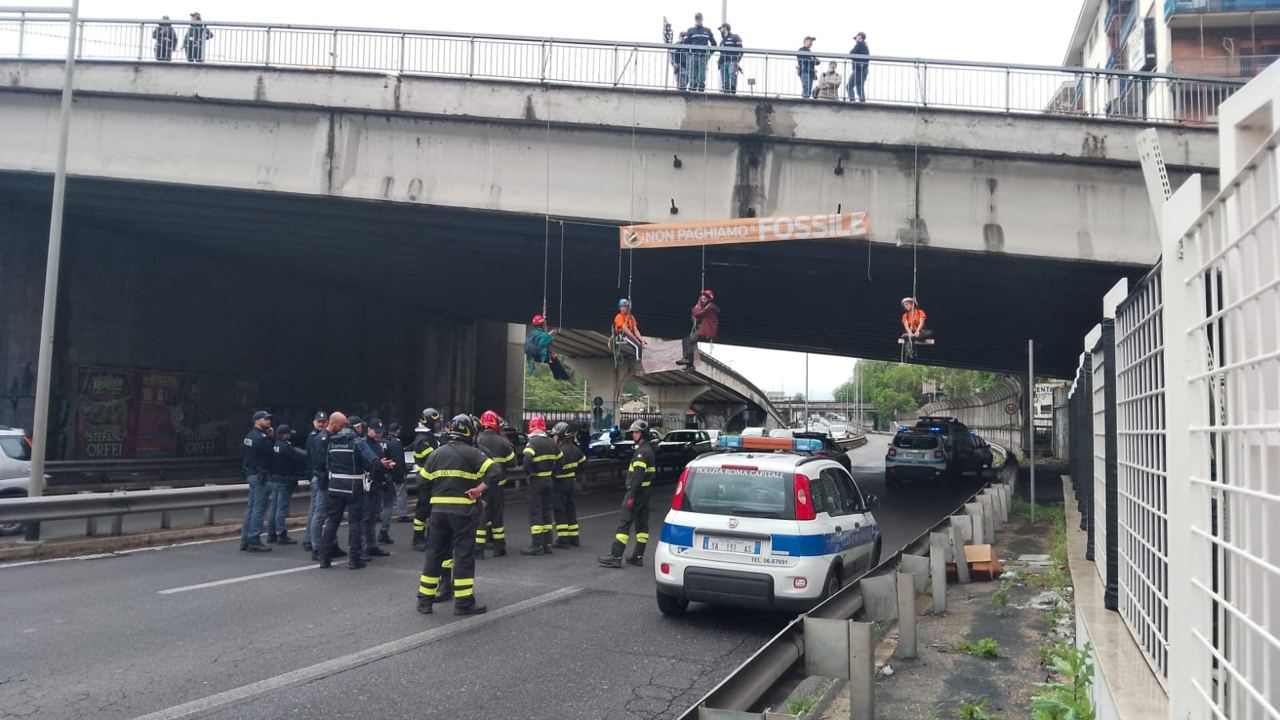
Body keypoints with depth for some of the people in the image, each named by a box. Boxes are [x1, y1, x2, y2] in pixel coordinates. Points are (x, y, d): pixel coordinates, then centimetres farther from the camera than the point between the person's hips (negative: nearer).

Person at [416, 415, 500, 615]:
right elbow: (494, 470, -18)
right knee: (464, 554, 1)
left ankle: (424, 599, 16)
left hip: (438, 510, 5)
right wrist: (479, 489, -10)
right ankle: (464, 602, 2)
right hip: (463, 510, -4)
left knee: (434, 553, 12)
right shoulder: (472, 453, -5)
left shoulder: (436, 454, 9)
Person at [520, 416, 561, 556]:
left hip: (536, 480, -7)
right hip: (549, 480, 7)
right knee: (546, 511, 14)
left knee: (535, 512, -3)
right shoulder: (552, 442, 8)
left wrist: (527, 473, -12)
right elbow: (560, 459, 14)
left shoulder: (533, 442, -14)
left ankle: (537, 545, -4)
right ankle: (547, 544, 17)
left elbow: (527, 459, -28)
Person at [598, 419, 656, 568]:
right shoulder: (648, 449, 16)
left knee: (624, 524, -9)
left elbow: (638, 475, -22)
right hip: (645, 491, 10)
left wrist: (631, 495, -23)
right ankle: (638, 557, 14)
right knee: (642, 524, 10)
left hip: (637, 490, -10)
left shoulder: (642, 451, -16)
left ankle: (615, 556, -9)